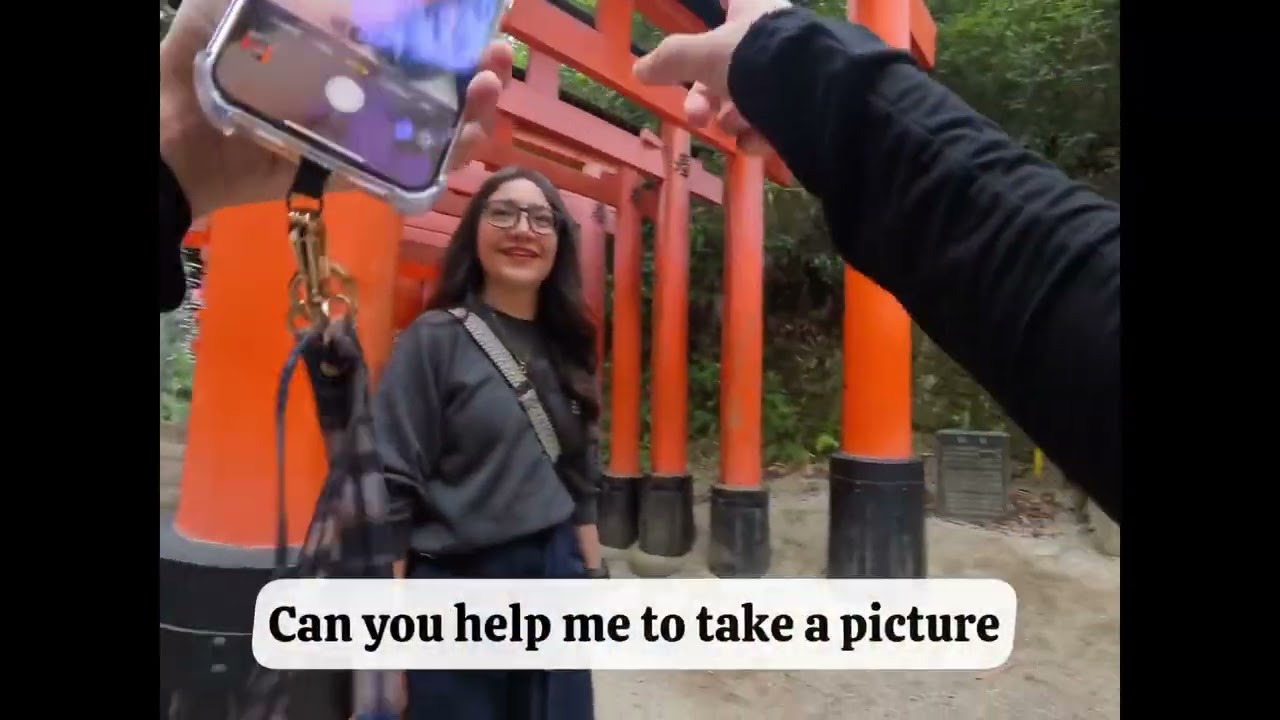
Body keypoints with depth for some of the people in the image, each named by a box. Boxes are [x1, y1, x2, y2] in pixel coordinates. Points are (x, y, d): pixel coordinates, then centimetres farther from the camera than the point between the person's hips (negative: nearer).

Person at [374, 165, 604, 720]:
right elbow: (390, 488, -12)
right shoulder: (434, 339, -9)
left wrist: (594, 576, 10)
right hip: (458, 589, -5)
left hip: (554, 580, 5)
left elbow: (582, 480, 10)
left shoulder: (565, 348, 6)